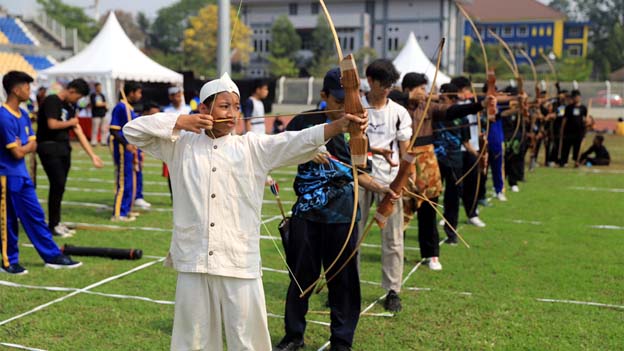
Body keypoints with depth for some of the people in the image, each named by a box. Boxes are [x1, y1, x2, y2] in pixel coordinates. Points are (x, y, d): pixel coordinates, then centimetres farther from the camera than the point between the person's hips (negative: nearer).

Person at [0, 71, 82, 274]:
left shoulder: (23, 115, 9)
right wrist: (26, 146, 0)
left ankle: (52, 257, 17)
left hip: (23, 175, 8)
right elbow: (18, 153, -18)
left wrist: (23, 147, -9)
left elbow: (33, 146, 10)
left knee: (35, 215, 11)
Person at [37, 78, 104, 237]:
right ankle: (53, 225, -2)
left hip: (64, 149, 8)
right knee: (58, 184, -11)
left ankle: (56, 223, 17)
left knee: (59, 186, 9)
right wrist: (70, 123, -3)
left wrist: (92, 155, 10)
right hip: (49, 148, -8)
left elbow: (79, 132, 14)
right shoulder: (52, 101, -9)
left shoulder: (70, 107, 15)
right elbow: (52, 124, -21)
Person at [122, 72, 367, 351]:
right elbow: (132, 131, 8)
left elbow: (297, 141, -11)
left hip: (240, 263, -1)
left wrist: (340, 125, -27)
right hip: (192, 261, 1)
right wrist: (178, 122, -5)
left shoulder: (253, 147, 3)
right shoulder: (181, 144, 6)